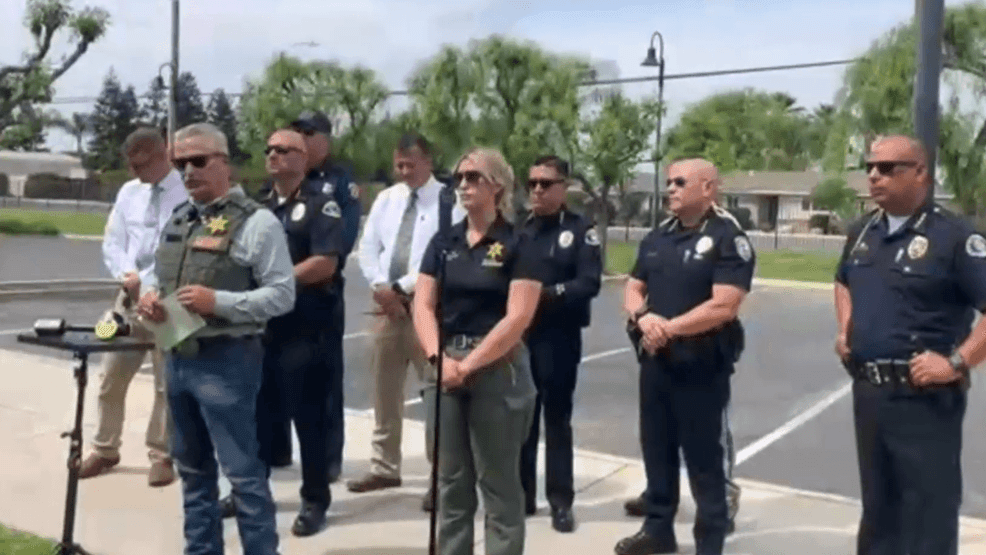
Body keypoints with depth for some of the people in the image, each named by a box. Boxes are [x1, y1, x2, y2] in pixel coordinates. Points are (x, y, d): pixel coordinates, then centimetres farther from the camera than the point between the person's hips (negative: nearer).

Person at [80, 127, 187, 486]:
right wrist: (127, 275, -8)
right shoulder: (128, 192, 11)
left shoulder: (189, 193, -9)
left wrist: (148, 281, -16)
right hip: (130, 295, 5)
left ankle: (161, 455, 17)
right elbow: (112, 243, 11)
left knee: (166, 382, 4)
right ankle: (105, 449, 24)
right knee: (112, 376, 9)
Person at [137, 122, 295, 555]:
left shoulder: (256, 222, -11)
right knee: (193, 469, 19)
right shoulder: (177, 218, 13)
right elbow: (157, 273, 23)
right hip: (178, 356, 8)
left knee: (243, 472, -1)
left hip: (226, 361, -8)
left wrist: (218, 301, -23)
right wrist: (149, 292, -1)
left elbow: (282, 294, -15)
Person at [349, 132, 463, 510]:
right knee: (384, 390, 12)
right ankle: (384, 468, 25)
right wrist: (381, 287, -7)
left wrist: (400, 287, -14)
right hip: (387, 304, 6)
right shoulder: (386, 199, 13)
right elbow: (368, 248, 10)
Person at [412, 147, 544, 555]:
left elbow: (517, 318, -13)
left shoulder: (518, 246, -5)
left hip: (498, 371, -5)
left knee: (499, 483, 4)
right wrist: (439, 357, -12)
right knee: (451, 480, 13)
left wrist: (469, 364, -15)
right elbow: (422, 305, 4)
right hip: (446, 368, 5)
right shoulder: (443, 242, 9)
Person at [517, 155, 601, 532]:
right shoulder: (518, 230, 13)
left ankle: (560, 501, 15)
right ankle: (521, 494, 25)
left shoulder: (581, 230, -2)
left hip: (558, 339, -4)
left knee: (557, 421, 5)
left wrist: (547, 293, -22)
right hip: (517, 335, 4)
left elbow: (589, 283, -13)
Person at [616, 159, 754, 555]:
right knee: (656, 448, 16)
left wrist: (669, 328, -18)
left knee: (703, 456, 4)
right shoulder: (657, 236, 11)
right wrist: (643, 317, -11)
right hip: (654, 361, 7)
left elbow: (723, 306, -21)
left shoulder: (728, 238, -12)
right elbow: (632, 289, 11)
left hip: (702, 365, -7)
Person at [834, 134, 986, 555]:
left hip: (924, 398, -7)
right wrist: (845, 328, 14)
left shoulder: (952, 236, -14)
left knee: (928, 514, 2)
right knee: (877, 504, 20)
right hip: (867, 392, 7)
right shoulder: (862, 232, 9)